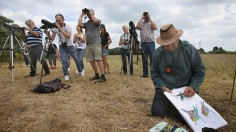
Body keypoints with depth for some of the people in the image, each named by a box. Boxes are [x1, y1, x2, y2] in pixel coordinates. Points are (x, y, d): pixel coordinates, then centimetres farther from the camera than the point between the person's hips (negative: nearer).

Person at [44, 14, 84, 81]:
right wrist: (48, 34, -32)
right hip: (62, 46, 1)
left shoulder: (67, 26, -18)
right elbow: (52, 38, -11)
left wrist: (60, 28, -38)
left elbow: (68, 36, -35)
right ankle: (66, 75, 5)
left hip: (70, 45, -1)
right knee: (64, 60, -11)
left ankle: (80, 71, 27)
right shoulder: (55, 27, -8)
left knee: (76, 59, 7)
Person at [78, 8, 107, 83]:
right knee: (91, 61, 7)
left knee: (98, 60, -13)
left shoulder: (98, 21, 7)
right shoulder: (86, 23, 20)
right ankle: (97, 75, 18)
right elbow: (79, 24, 2)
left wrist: (91, 14, -2)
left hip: (96, 43, -6)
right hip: (88, 44, 6)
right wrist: (82, 14, 10)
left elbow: (95, 21, -17)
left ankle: (103, 77, -14)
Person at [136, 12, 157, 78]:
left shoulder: (151, 23, 14)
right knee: (144, 59, 3)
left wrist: (150, 19, -3)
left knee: (152, 58, -6)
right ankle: (145, 73, 9)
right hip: (143, 43, 1)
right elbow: (137, 27, -8)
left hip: (151, 43, -1)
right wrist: (141, 18, 0)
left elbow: (155, 27, -8)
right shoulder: (141, 23, 15)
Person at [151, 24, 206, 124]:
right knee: (157, 112, -15)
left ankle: (172, 110, 19)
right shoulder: (158, 53, -4)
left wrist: (193, 87, -16)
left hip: (185, 91, -1)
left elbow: (200, 71, 0)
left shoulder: (190, 50, -8)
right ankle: (168, 106, 21)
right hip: (164, 90, 1)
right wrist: (162, 87, -12)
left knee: (185, 118, -17)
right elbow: (154, 74, 4)